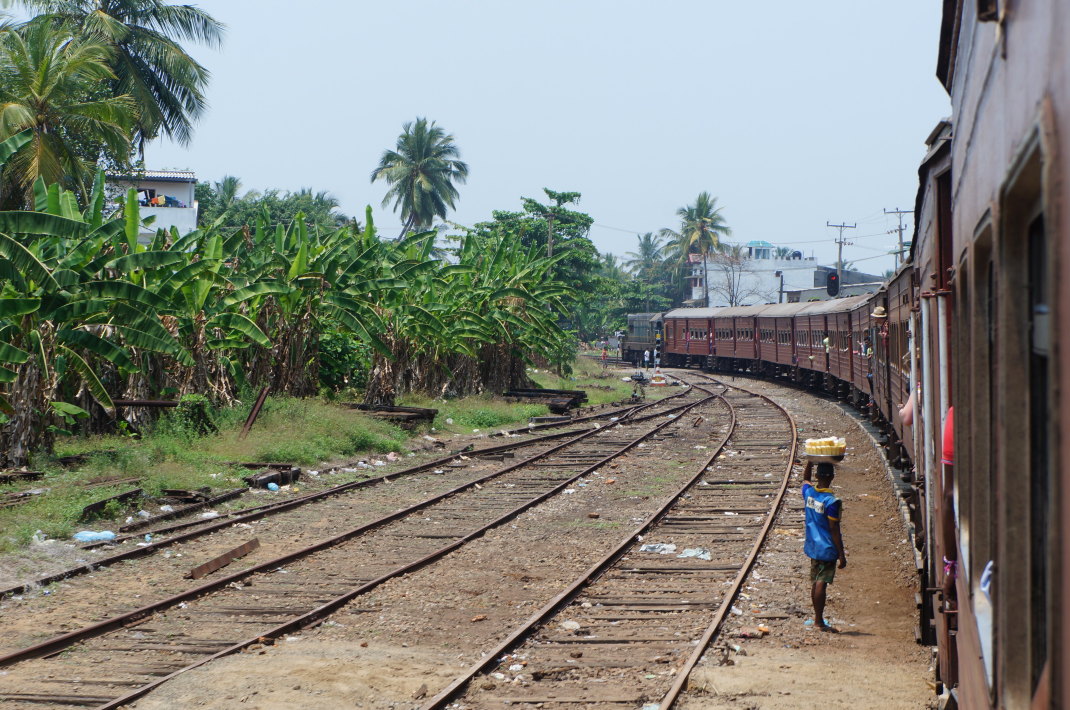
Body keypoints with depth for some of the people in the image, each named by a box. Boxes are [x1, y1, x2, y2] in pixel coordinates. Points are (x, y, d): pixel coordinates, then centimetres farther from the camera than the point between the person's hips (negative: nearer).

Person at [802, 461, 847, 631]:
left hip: (812, 546, 7)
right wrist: (842, 555, -11)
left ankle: (817, 618, 24)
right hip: (827, 548, -7)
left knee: (815, 582, 14)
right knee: (821, 583, -4)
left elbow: (805, 477, 24)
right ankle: (820, 621, 0)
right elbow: (834, 530, -17)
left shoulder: (809, 493, -1)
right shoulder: (832, 502, -20)